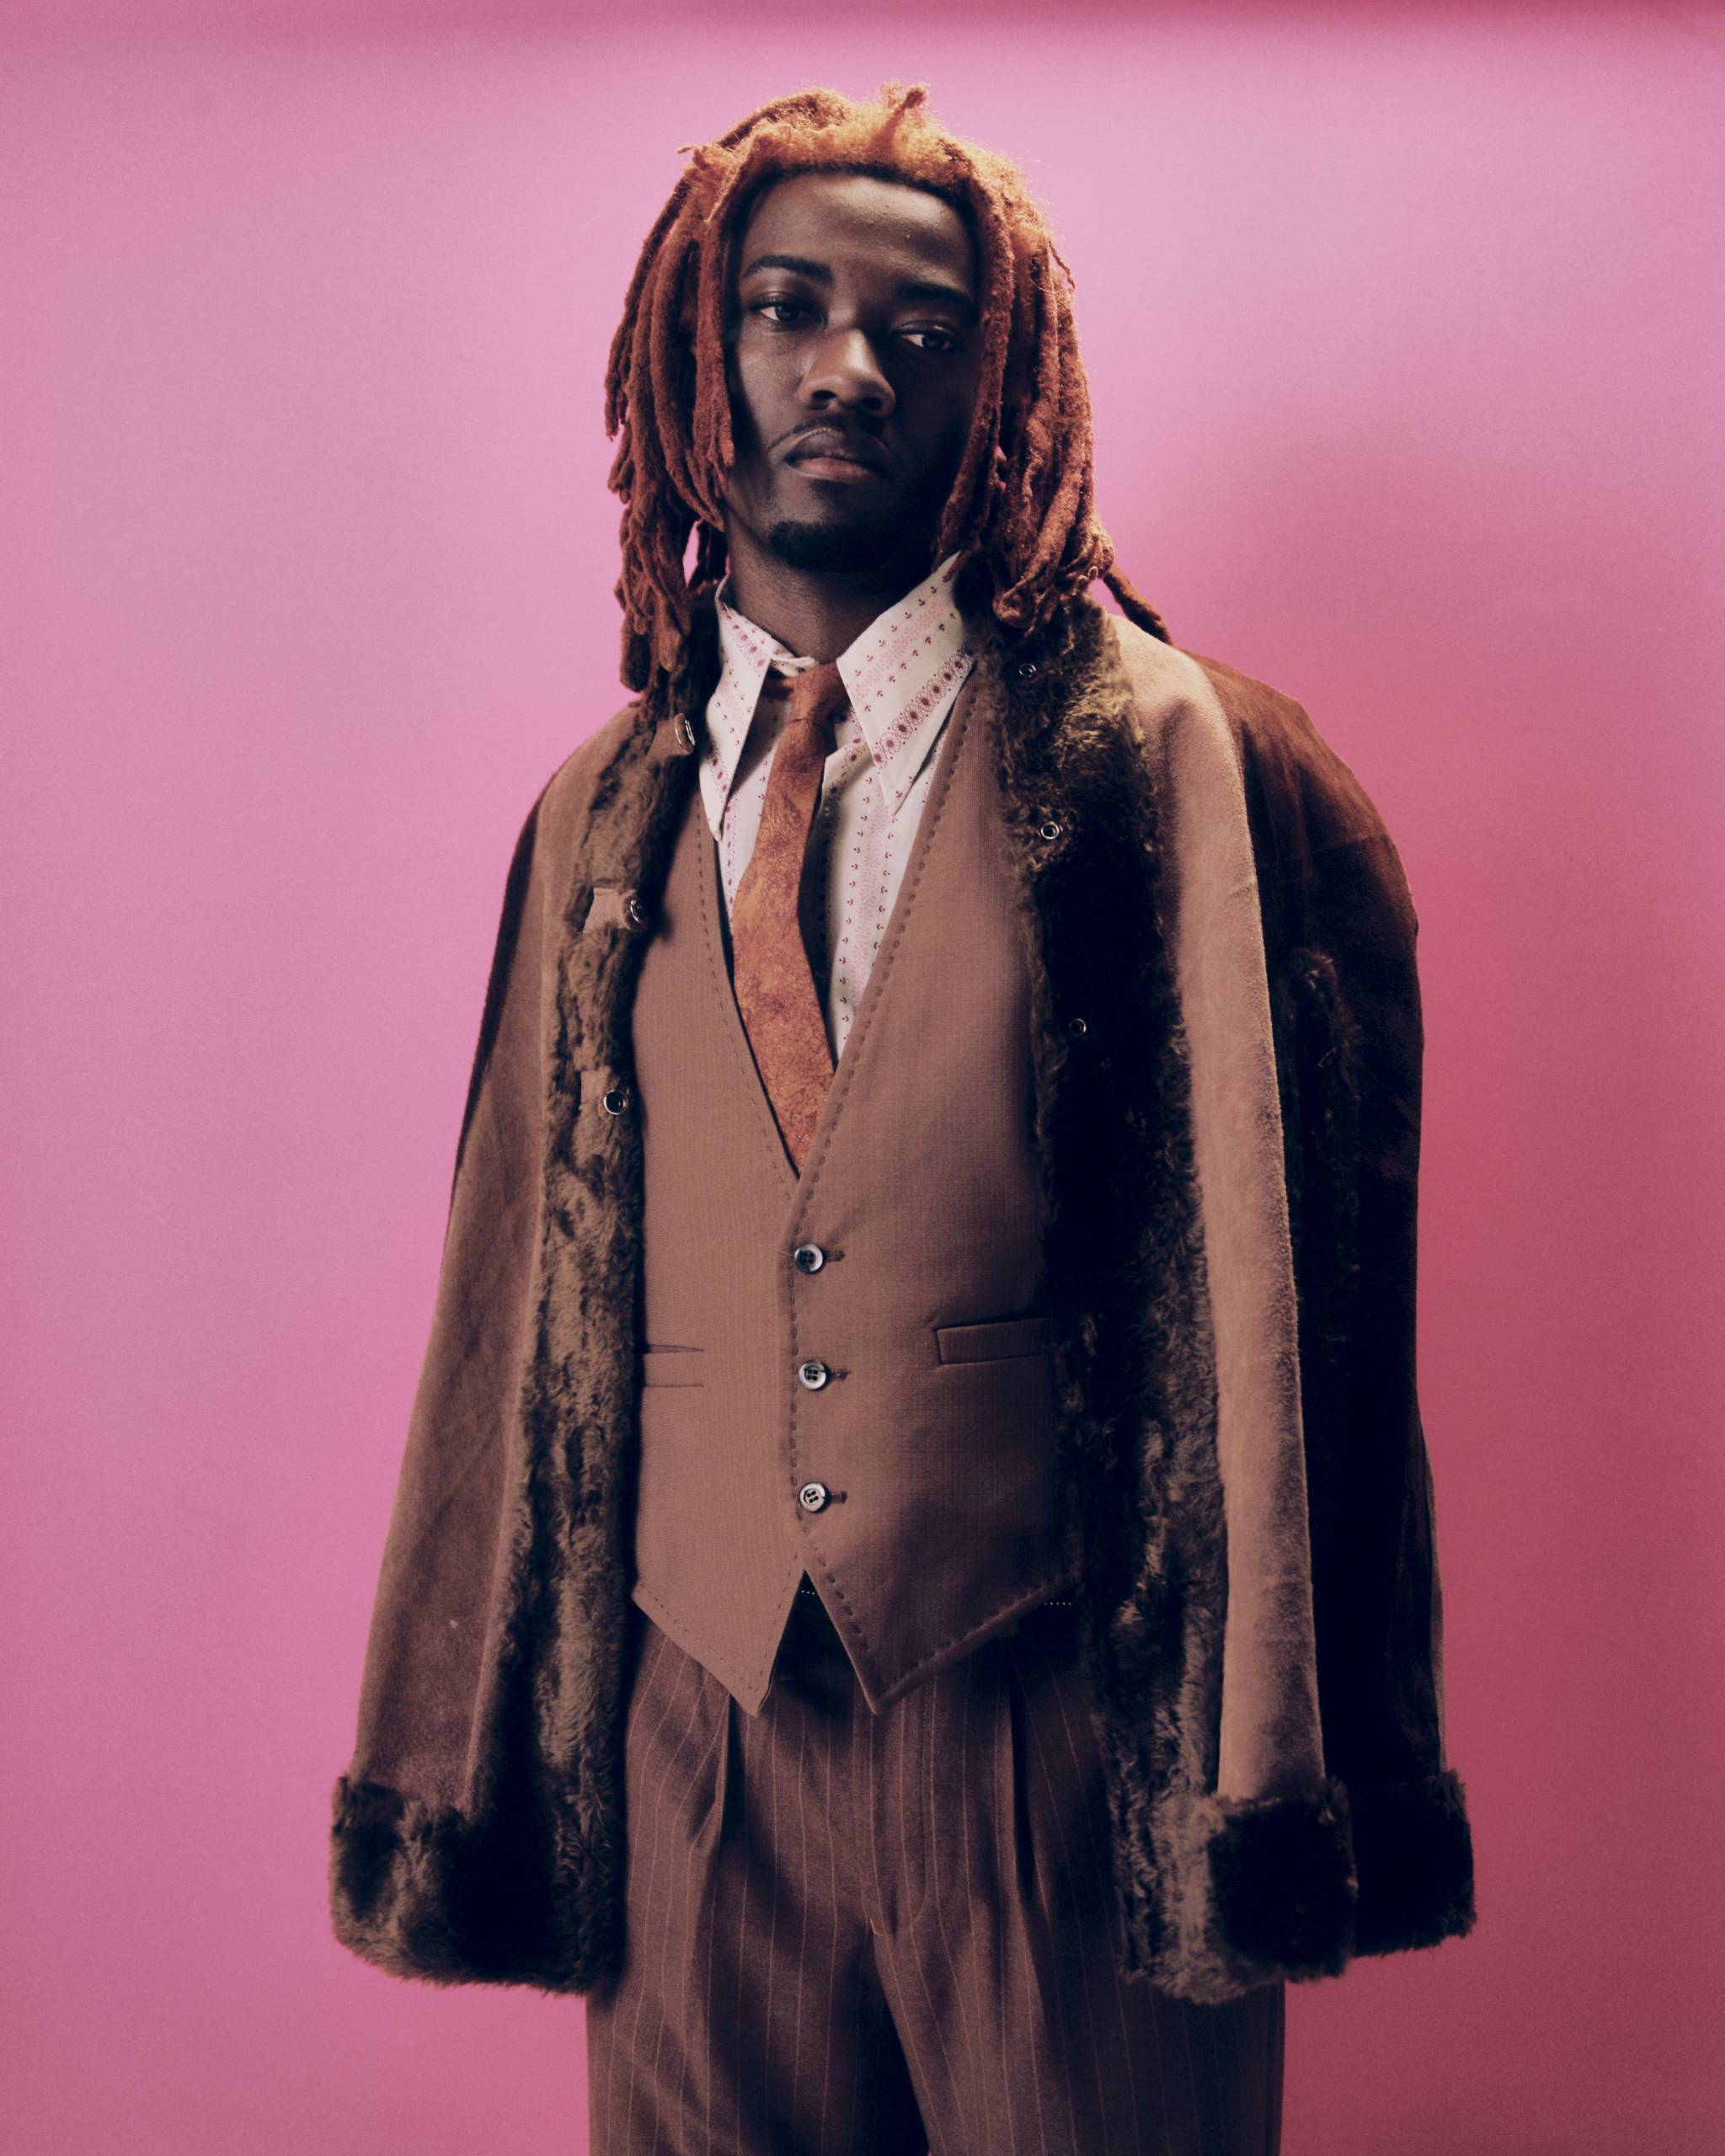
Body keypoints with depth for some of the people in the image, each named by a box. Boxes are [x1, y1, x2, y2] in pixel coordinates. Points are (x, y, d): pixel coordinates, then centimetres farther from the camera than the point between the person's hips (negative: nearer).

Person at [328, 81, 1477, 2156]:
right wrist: (455, 1781, 6)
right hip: (693, 1742, 3)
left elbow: (1277, 1287, -6)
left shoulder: (1175, 763, -5)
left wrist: (1271, 1790, -7)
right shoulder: (599, 816, 7)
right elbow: (522, 1309, 7)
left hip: (1061, 1734, -3)